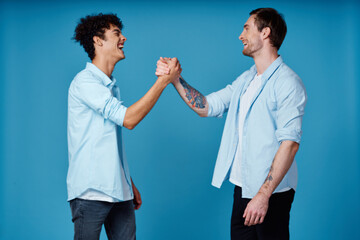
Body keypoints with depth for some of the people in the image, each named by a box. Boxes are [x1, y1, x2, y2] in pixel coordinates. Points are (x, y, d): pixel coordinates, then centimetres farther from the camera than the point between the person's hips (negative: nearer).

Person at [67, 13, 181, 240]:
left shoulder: (111, 86, 18)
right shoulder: (85, 81, -10)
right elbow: (128, 118, -20)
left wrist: (129, 184, 20)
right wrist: (163, 80, -17)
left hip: (118, 191, 8)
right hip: (91, 191, -8)